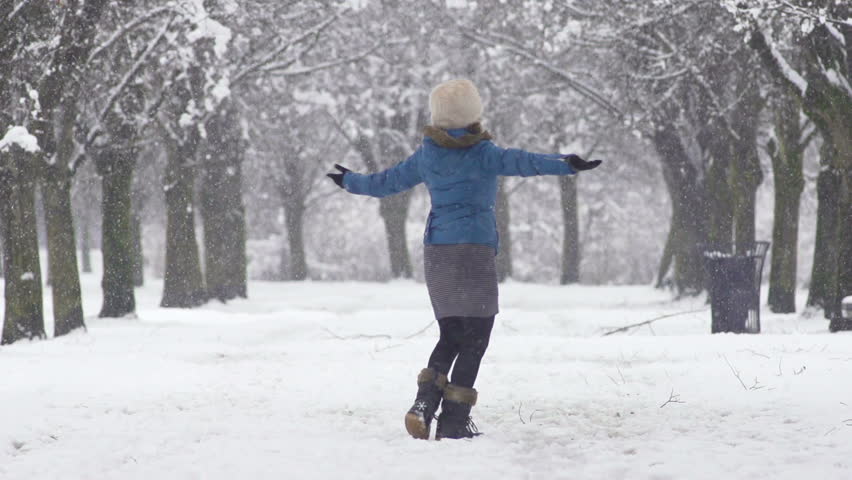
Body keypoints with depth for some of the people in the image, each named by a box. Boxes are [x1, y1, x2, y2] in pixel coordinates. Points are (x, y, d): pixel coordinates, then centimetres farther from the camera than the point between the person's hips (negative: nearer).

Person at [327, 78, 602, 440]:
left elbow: (388, 182, 20)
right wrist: (565, 165, -39)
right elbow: (521, 162, -26)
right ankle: (454, 421, -1)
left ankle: (424, 404, -2)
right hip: (474, 249, -5)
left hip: (436, 251, 5)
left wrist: (351, 182, 38)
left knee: (450, 335, 16)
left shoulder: (427, 155, 7)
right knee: (475, 339, 3)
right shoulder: (482, 153, -8)